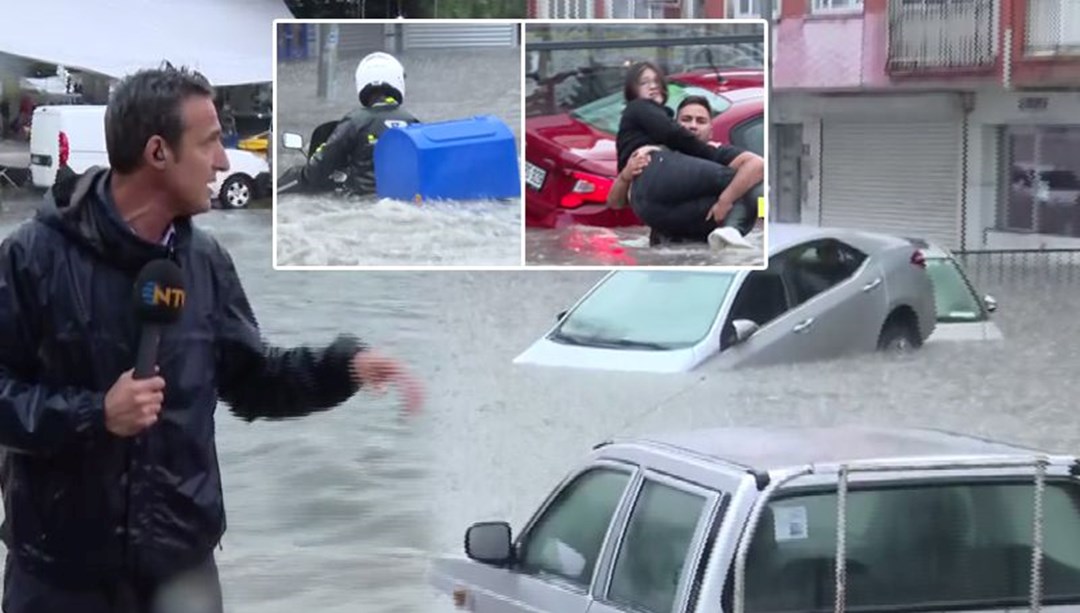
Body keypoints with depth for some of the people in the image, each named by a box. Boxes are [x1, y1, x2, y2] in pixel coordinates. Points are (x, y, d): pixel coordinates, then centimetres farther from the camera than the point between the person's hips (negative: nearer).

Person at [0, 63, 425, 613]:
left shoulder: (205, 261, 7)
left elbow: (250, 378, 14)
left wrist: (344, 365, 0)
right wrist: (93, 413, -22)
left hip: (180, 562, 5)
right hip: (61, 567, -4)